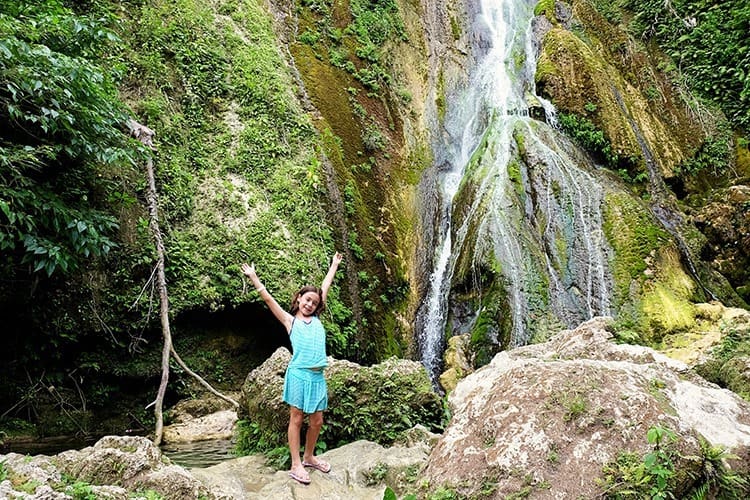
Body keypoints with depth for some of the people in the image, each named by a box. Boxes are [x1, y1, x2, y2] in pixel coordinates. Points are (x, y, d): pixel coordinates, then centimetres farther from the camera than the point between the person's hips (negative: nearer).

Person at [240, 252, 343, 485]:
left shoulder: (316, 320, 16)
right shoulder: (290, 320, 6)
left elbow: (325, 288, 23)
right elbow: (268, 298, 1)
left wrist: (334, 265, 32)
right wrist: (253, 277, -5)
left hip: (318, 376, 5)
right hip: (299, 374, -4)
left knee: (317, 421, 11)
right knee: (296, 419, 3)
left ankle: (309, 457, 31)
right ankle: (296, 465, 10)